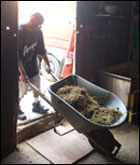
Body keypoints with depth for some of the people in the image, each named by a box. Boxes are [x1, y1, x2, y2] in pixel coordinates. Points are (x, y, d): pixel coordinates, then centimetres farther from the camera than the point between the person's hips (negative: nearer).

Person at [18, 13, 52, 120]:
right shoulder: (19, 31, -26)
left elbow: (42, 50, 6)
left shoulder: (38, 32, -7)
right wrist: (22, 72, -28)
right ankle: (17, 109, 28)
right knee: (20, 90, 5)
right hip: (21, 65, -6)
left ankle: (36, 104, 40)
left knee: (36, 86, 18)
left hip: (33, 63, 6)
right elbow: (16, 55, -27)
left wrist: (48, 64, 8)